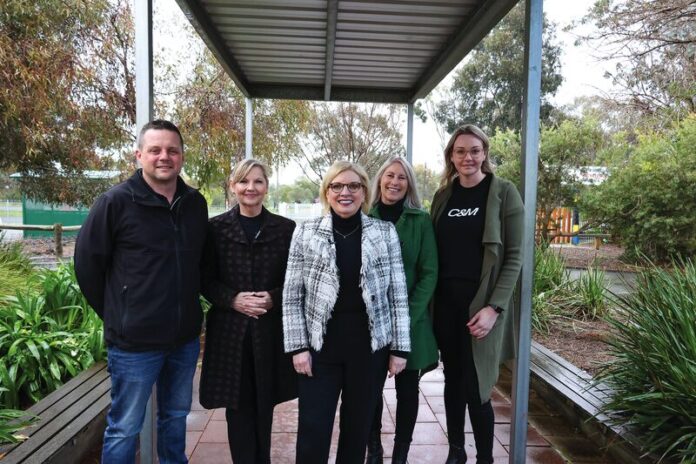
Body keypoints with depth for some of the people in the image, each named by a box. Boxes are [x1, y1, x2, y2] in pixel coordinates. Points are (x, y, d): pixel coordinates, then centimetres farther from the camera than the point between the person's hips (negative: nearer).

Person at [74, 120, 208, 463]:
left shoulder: (196, 203, 3)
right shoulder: (116, 202, -11)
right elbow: (87, 262, -5)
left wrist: (187, 309, 11)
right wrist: (116, 315, 0)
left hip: (185, 338, 5)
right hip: (135, 341, -4)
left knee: (176, 417, 20)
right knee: (124, 429, 9)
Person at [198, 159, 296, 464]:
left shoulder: (286, 229, 1)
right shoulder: (216, 228, 0)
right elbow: (205, 281, 1)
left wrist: (274, 298, -14)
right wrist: (233, 299, -15)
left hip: (271, 330, 1)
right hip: (229, 329, 0)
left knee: (264, 405, 12)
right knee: (238, 407, 5)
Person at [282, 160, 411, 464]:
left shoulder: (385, 233, 1)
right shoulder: (305, 233, -1)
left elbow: (398, 294, 1)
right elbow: (291, 296, 0)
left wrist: (400, 347, -1)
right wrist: (298, 346, -5)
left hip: (370, 347, 1)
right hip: (320, 347, 0)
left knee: (358, 427, 14)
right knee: (312, 430, 4)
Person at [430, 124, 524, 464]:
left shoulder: (503, 193, -5)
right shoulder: (443, 195, 9)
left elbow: (514, 257, -8)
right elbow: (434, 252, 11)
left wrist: (494, 307, -16)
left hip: (482, 303, -4)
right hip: (445, 302, 4)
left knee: (475, 388, 0)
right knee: (452, 381, 14)